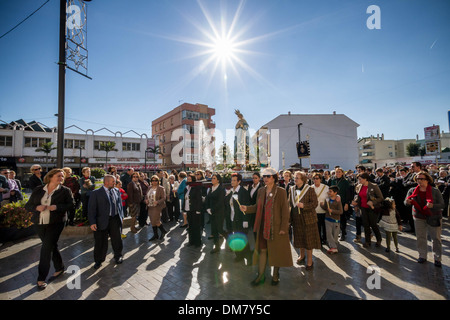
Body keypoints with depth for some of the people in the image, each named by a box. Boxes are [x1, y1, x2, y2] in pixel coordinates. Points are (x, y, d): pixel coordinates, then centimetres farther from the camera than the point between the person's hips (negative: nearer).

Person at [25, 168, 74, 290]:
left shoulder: (65, 190, -4)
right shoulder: (38, 190, 4)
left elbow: (71, 205, -8)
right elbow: (28, 205, 6)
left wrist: (57, 207, -22)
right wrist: (37, 207, -14)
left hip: (55, 223, -4)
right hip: (39, 223, 4)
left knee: (46, 248, -7)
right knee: (51, 246, 16)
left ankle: (41, 278, 5)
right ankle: (59, 268, 35)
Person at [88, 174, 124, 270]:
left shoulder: (117, 191, 7)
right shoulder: (96, 193, -7)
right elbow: (92, 208, -9)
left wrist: (121, 216, 11)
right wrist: (92, 222, -14)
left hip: (115, 219, 4)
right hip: (102, 221, -3)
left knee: (117, 240, 13)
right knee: (101, 242, 9)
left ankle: (118, 256, 34)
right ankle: (98, 261, 30)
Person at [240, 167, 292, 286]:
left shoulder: (281, 191, -9)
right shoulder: (261, 191, 5)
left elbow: (285, 210, -9)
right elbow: (257, 207, 9)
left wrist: (283, 227, -12)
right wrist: (247, 208, -8)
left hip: (276, 226, -4)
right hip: (263, 226, 4)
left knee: (276, 250, 10)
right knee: (262, 249, 9)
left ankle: (276, 275, 30)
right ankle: (261, 275, 24)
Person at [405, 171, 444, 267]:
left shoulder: (435, 191, -10)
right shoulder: (412, 191, -3)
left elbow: (442, 205, -11)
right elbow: (406, 203, -6)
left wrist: (432, 205, -31)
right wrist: (408, 202, -30)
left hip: (434, 218, -2)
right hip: (419, 217, 2)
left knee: (436, 238, 6)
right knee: (420, 237, 11)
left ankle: (437, 259, 21)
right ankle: (422, 256, 25)